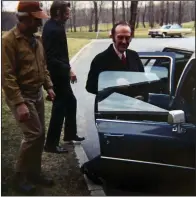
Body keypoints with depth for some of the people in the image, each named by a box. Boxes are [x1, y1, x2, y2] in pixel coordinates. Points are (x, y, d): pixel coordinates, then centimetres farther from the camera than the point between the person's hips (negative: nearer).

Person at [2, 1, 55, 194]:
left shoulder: (36, 39, 9)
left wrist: (48, 86, 8)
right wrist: (19, 103, -26)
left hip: (37, 94, 8)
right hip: (21, 96, -8)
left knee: (40, 135, 11)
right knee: (33, 134, -10)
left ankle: (34, 172, 27)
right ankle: (20, 176, 10)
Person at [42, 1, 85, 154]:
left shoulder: (53, 26, 10)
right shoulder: (53, 29, -21)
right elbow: (51, 58, -27)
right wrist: (68, 70, -25)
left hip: (59, 74, 10)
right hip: (57, 75, -10)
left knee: (71, 102, 20)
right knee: (59, 107, -2)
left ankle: (70, 134, 34)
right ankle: (51, 143, 9)